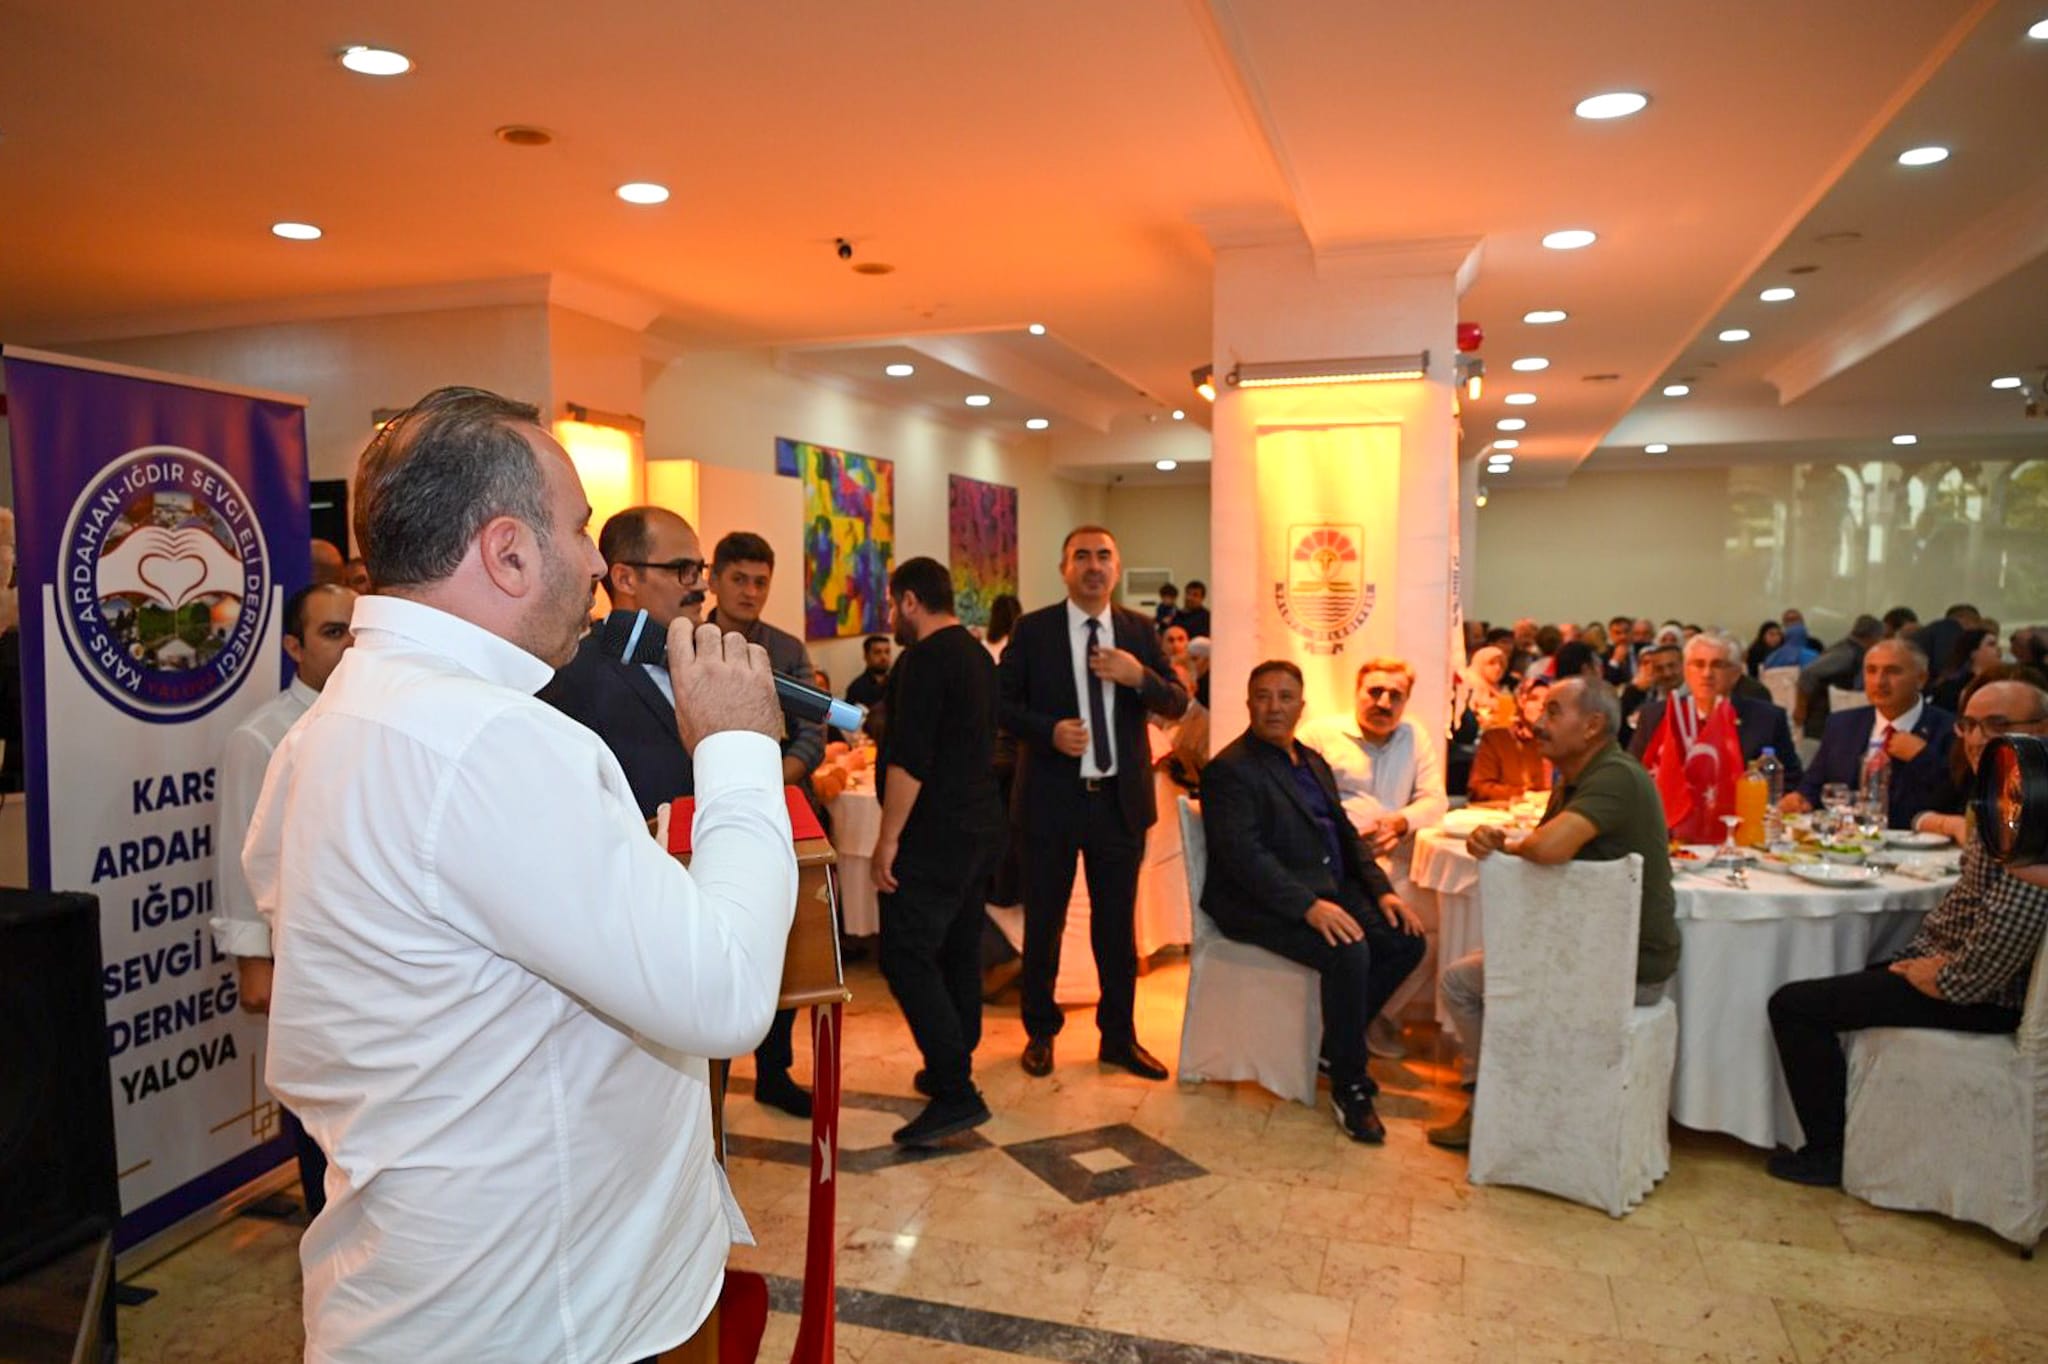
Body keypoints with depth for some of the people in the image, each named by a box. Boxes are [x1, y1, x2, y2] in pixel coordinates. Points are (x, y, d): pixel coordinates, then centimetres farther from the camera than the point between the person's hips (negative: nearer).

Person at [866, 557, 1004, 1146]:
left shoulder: (925, 660, -15)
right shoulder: (978, 656, 14)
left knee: (907, 958, -8)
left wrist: (889, 838, -17)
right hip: (980, 826, 10)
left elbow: (909, 759, -21)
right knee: (958, 953, 16)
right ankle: (952, 1069, 27)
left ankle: (955, 1093, -9)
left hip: (935, 833, -10)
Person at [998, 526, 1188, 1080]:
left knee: (1118, 923, 12)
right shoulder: (1033, 630, -3)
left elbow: (1178, 705, 2)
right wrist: (1049, 730, -20)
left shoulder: (1139, 631, 5)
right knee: (1043, 922, 10)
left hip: (1121, 799, 2)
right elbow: (1001, 701, -4)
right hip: (1052, 798, -2)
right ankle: (1040, 1032, 29)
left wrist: (1140, 676, -18)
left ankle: (1119, 1037, 28)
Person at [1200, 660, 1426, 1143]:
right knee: (1348, 951, -30)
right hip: (1263, 904, -9)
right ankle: (1348, 1085, -13)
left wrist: (1383, 890, 5)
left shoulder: (1313, 762, 18)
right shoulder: (1230, 769, -11)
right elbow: (1242, 854, -21)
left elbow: (1346, 834, 21)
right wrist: (1308, 906, -29)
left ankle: (1333, 1043, 10)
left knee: (1406, 940, -5)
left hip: (1328, 892, 9)